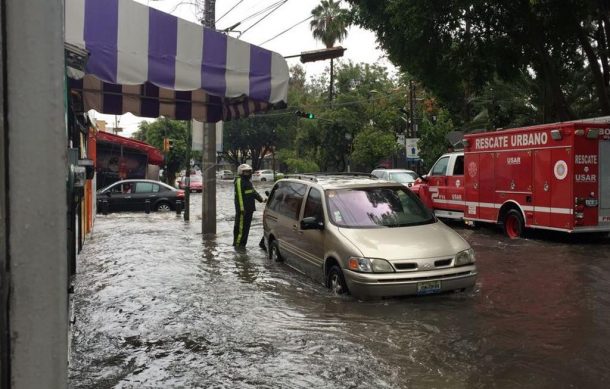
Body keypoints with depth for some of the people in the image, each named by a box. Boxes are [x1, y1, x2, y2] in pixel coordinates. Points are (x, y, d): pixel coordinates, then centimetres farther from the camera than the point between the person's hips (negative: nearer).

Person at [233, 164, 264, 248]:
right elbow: (239, 196, -19)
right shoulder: (239, 181, -12)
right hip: (243, 209, -10)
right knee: (240, 226, -7)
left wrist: (260, 199, 27)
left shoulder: (248, 181, 19)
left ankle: (243, 243, 19)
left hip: (249, 208, 10)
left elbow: (253, 192, 29)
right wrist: (242, 208, -24)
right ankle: (237, 243, -2)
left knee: (246, 226, 12)